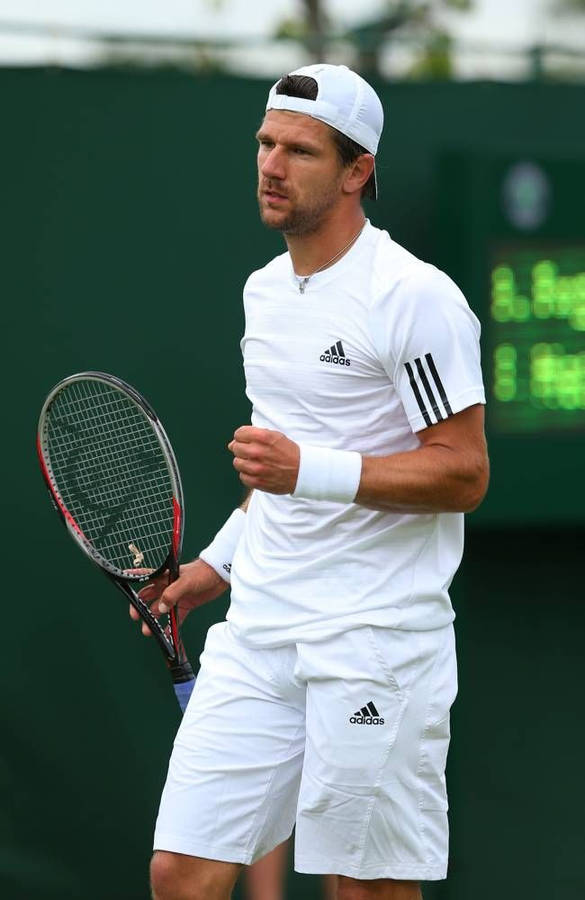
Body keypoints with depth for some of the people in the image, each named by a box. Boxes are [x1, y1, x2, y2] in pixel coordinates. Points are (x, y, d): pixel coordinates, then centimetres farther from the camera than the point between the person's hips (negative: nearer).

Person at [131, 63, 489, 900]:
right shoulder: (264, 291, 15)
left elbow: (464, 473, -14)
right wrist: (222, 561, 22)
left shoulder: (416, 297, -11)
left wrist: (309, 471, -23)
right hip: (257, 634, 7)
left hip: (377, 636, -7)